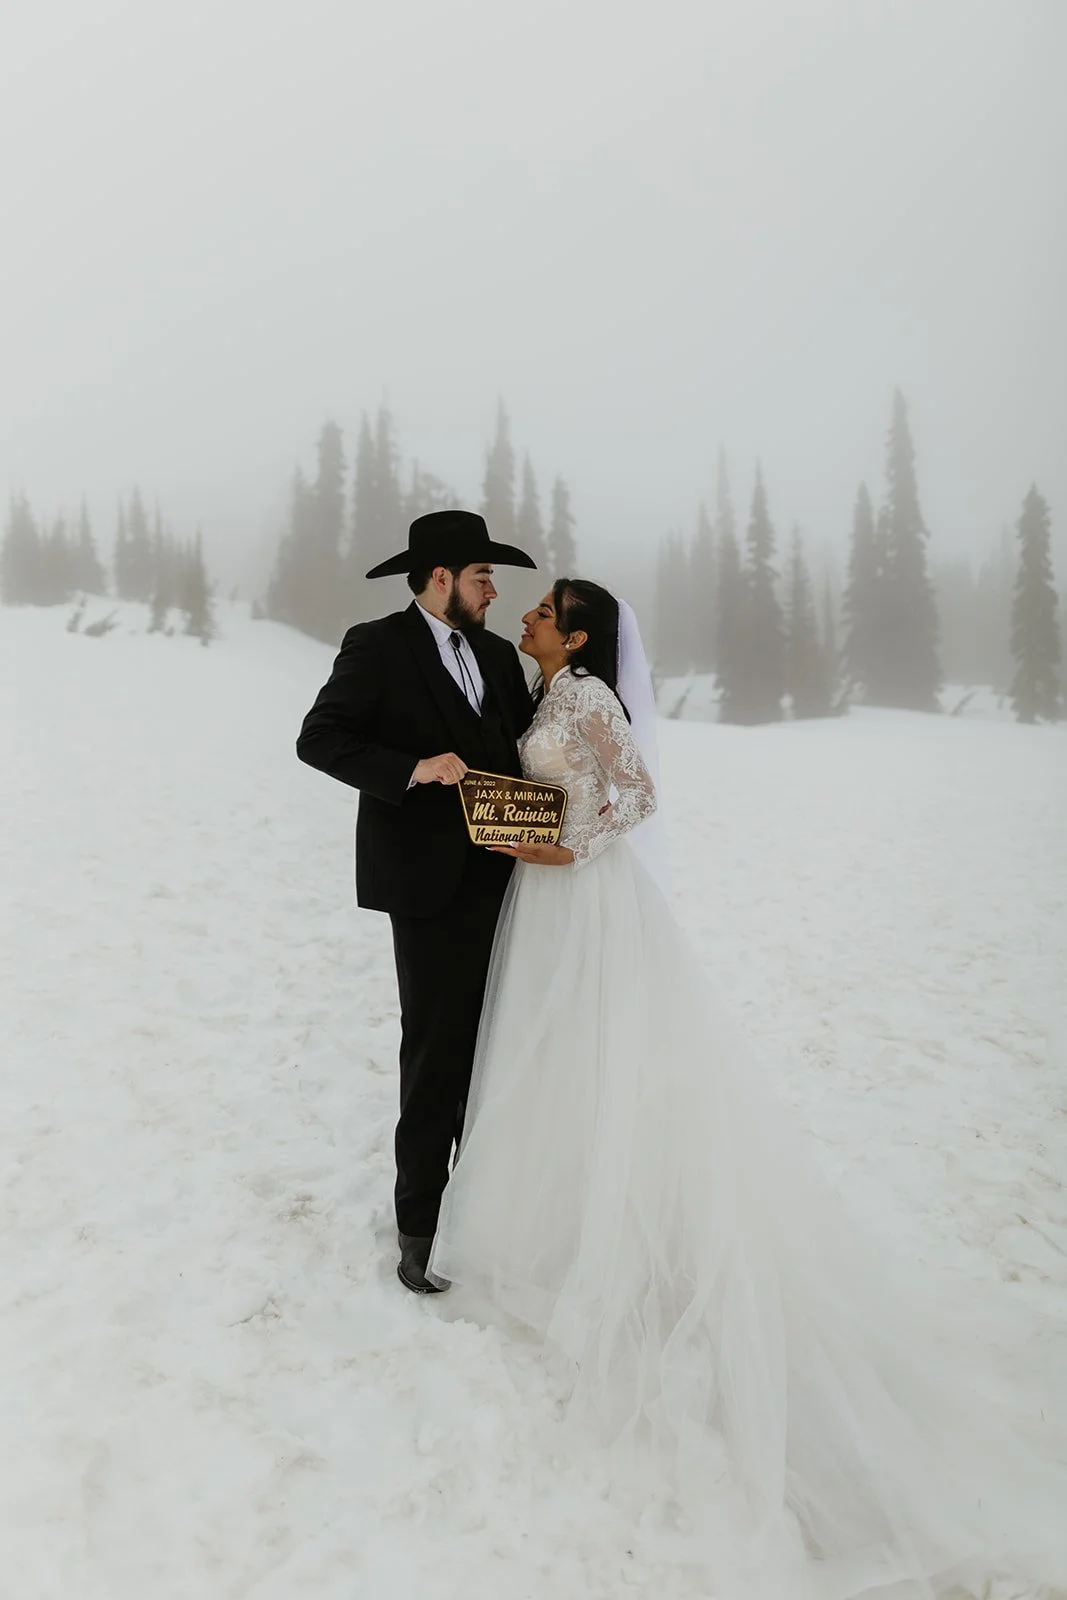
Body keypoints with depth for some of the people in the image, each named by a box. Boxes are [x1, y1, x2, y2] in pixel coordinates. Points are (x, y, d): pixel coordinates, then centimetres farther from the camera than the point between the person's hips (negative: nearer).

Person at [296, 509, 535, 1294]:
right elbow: (319, 738, -10)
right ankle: (419, 1220, 17)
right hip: (432, 882, -6)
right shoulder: (377, 646, -4)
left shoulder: (498, 654, 14)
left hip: (502, 878, 6)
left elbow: (526, 743, 18)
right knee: (437, 1047, 1)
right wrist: (413, 769, -23)